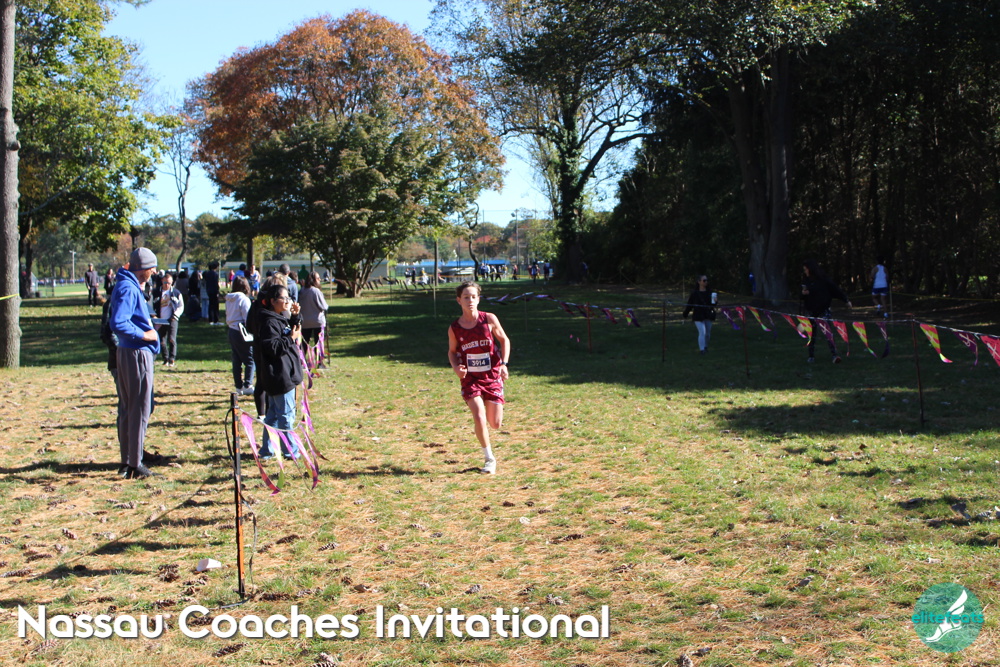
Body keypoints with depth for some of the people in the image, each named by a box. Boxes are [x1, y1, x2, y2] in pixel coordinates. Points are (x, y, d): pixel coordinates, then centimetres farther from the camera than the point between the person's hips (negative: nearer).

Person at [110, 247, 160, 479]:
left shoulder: (128, 285, 14)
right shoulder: (128, 288, -17)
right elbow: (118, 323, -28)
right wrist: (143, 334, -18)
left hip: (126, 353, 10)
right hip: (137, 354, -10)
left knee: (127, 408, 15)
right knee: (139, 410, -3)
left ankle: (127, 461, 23)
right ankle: (134, 465, 3)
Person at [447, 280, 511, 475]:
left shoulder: (489, 319, -7)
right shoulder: (454, 328, -5)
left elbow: (504, 340, 6)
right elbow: (452, 351, 11)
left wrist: (504, 364, -6)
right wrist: (456, 367, -9)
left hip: (492, 376, 0)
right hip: (470, 379, 0)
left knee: (495, 424, 1)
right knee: (479, 418, -17)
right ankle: (489, 459, 2)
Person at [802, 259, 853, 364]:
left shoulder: (822, 279, -7)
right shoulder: (806, 281, 8)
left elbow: (835, 289, -7)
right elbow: (802, 298, 15)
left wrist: (846, 300, -12)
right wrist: (803, 294, -9)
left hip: (823, 310, -5)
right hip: (811, 311, 5)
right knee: (812, 334, 8)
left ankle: (835, 354, -16)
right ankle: (811, 356, 18)